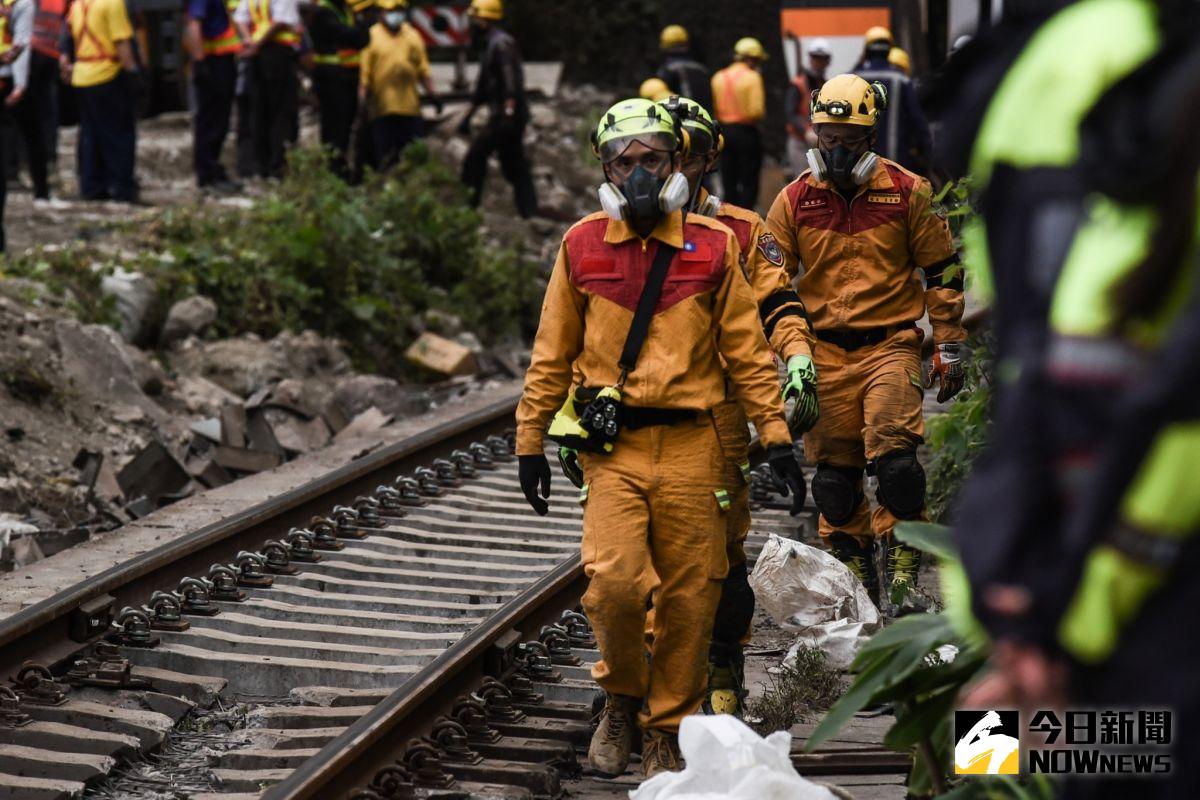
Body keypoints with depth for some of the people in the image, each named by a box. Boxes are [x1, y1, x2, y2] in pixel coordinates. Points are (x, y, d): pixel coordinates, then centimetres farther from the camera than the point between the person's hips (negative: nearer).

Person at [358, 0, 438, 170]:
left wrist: (431, 94, 9)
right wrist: (363, 97, -8)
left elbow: (423, 68, 15)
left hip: (410, 104, 3)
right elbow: (365, 71, -2)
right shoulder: (371, 36, 1)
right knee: (384, 153, 0)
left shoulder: (413, 35, 13)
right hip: (382, 107, -3)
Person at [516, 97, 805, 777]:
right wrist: (531, 440, 14)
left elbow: (748, 351, 8)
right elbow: (553, 355, 13)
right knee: (614, 580, -17)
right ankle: (623, 695, 11)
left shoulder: (713, 247, 4)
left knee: (690, 598, 1)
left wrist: (778, 439, 4)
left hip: (692, 446, 1)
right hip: (613, 447, 0)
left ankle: (668, 732, 18)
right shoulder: (582, 247, 5)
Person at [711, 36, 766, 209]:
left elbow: (713, 108, 3)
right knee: (749, 183, 1)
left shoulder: (718, 77, 5)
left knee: (729, 184, 11)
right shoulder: (752, 77, -11)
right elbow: (756, 110, -18)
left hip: (724, 131, 5)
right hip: (747, 131, -5)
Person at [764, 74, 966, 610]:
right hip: (825, 352, 2)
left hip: (891, 344, -2)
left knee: (894, 456, -17)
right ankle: (852, 578, 16)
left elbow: (943, 272, 7)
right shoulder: (795, 200, 5)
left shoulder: (907, 193, 0)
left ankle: (903, 573, -7)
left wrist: (949, 347, 6)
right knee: (834, 469, 4)